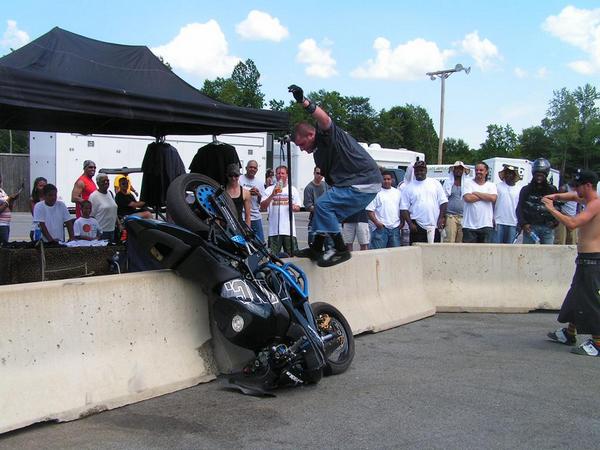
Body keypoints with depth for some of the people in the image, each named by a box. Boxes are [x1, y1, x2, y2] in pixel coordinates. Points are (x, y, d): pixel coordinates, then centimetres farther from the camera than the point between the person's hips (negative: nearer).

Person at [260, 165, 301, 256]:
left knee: (292, 255, 2)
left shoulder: (293, 190, 11)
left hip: (289, 229, 1)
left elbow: (297, 208, 13)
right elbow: (262, 207, -4)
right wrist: (272, 195, -16)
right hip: (274, 230, -1)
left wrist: (293, 207, -11)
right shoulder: (269, 190, 6)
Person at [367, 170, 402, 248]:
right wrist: (376, 222, -16)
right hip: (381, 227, -5)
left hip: (395, 228, 5)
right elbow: (369, 210, -7)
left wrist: (402, 222, 6)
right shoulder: (376, 193, -3)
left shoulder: (397, 192, 12)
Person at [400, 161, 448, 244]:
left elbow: (443, 202, 7)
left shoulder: (435, 183, 8)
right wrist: (410, 223, -9)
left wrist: (441, 218, -4)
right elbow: (404, 208, 1)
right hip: (417, 227, -1)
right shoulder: (408, 187, 5)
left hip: (434, 226, 2)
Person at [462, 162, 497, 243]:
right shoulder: (468, 184, 4)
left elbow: (493, 198, -11)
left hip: (486, 224, 2)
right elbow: (468, 198, -15)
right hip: (470, 225, -2)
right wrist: (485, 196, -6)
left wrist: (476, 193, -7)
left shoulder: (491, 185, 9)